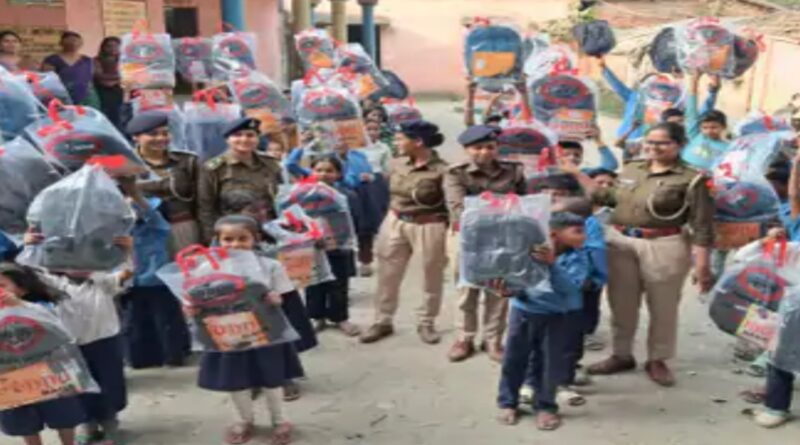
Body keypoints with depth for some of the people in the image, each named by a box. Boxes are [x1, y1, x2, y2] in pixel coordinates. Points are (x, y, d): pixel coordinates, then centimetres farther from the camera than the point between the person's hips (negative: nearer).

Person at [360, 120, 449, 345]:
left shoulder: (441, 170, -17)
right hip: (395, 224, 5)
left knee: (432, 279, 10)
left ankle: (426, 323, 28)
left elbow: (452, 207, -14)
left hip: (429, 228, -5)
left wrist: (449, 241, -15)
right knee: (387, 275, 10)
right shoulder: (396, 164, 2)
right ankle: (382, 322, 25)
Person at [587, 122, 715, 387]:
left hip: (664, 247, -4)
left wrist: (702, 264, -15)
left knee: (663, 307, 8)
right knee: (621, 303, 14)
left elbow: (702, 225, -11)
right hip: (620, 242, 5)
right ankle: (622, 355, 31)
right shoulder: (630, 170, 9)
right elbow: (610, 197, 20)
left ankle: (657, 360, 25)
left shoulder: (690, 179, -8)